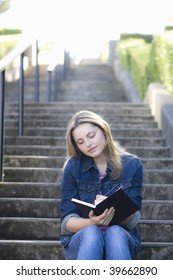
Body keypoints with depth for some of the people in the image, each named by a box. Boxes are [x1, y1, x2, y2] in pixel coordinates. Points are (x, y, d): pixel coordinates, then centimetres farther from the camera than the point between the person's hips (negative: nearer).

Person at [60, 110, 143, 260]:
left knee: (115, 232, -34)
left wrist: (112, 210, -28)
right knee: (91, 232, -35)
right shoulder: (73, 167, 1)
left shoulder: (132, 165, 1)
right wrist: (91, 222, -25)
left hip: (121, 238, 0)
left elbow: (133, 220, -5)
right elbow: (67, 220, -3)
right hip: (80, 239, 0)